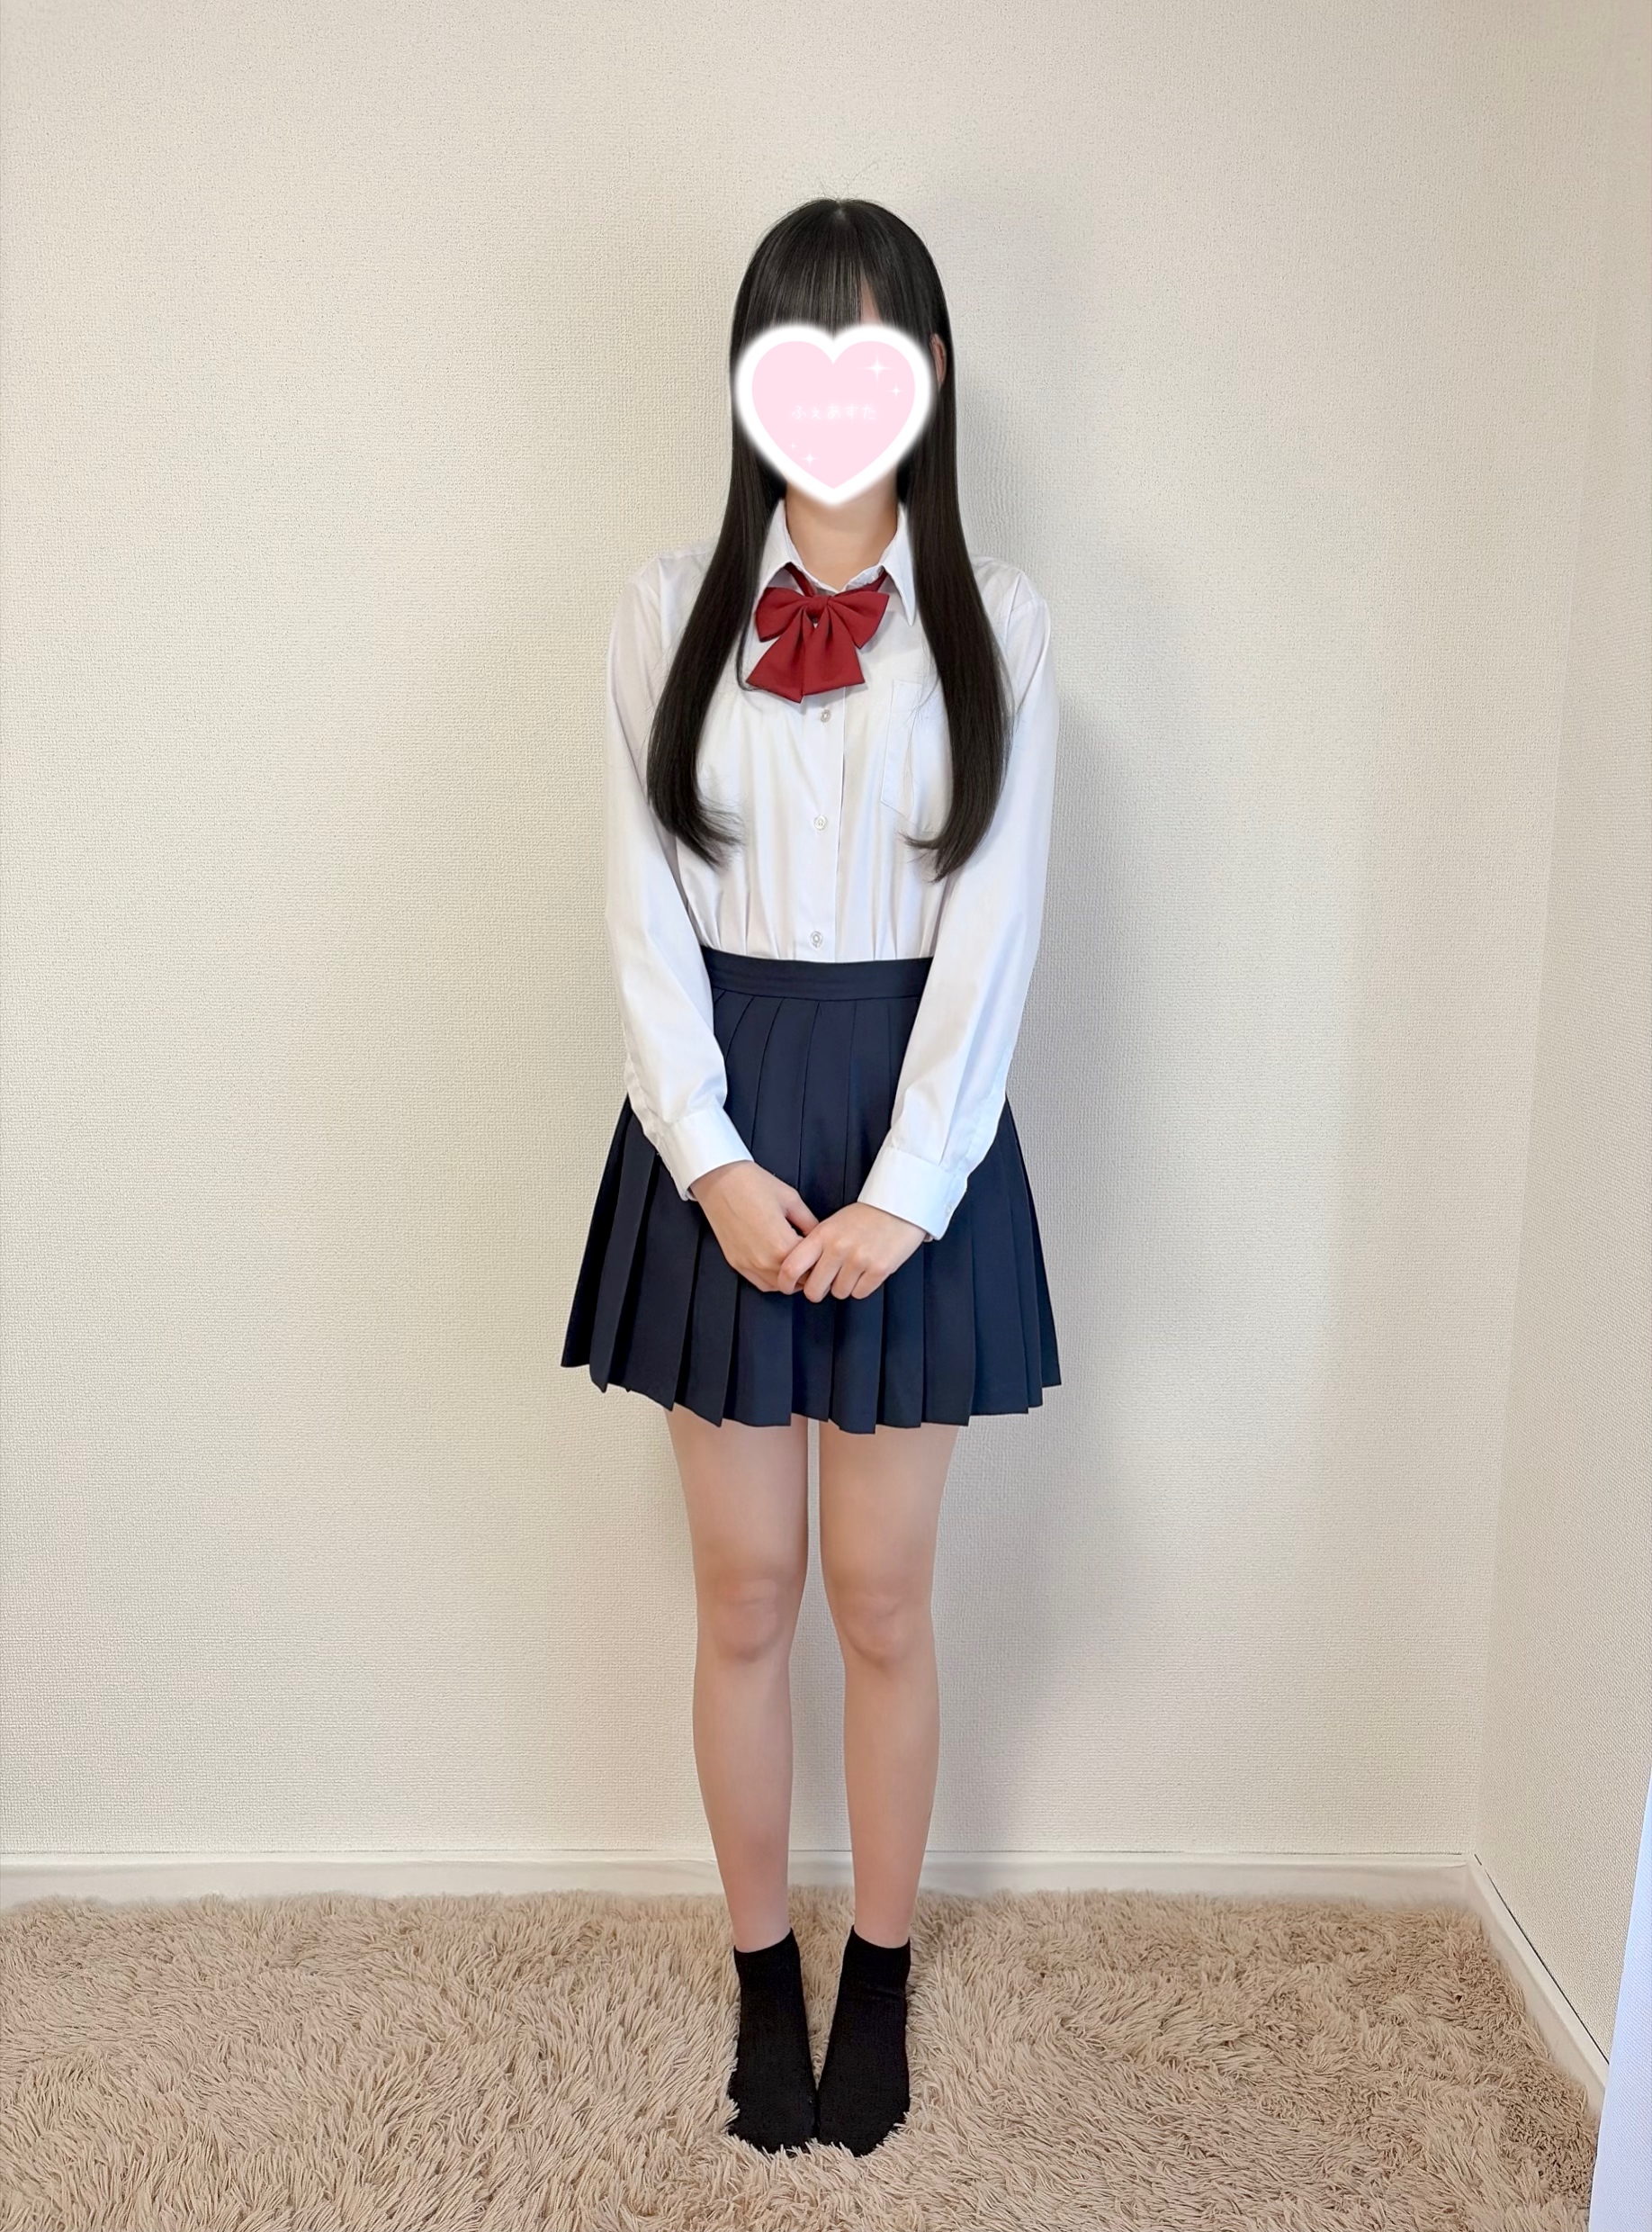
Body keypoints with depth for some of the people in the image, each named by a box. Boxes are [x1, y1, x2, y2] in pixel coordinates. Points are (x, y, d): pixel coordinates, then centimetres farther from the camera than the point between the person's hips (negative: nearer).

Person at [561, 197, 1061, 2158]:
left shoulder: (993, 620, 1)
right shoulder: (671, 606, 3)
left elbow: (993, 930, -5)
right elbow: (645, 912, -2)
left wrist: (902, 1190, -13)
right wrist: (717, 1162, -12)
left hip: (914, 1129, 0)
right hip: (722, 1131, 1)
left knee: (882, 1598, 10)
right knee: (745, 1595, 11)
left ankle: (879, 1978, 34)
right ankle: (765, 1979, 33)